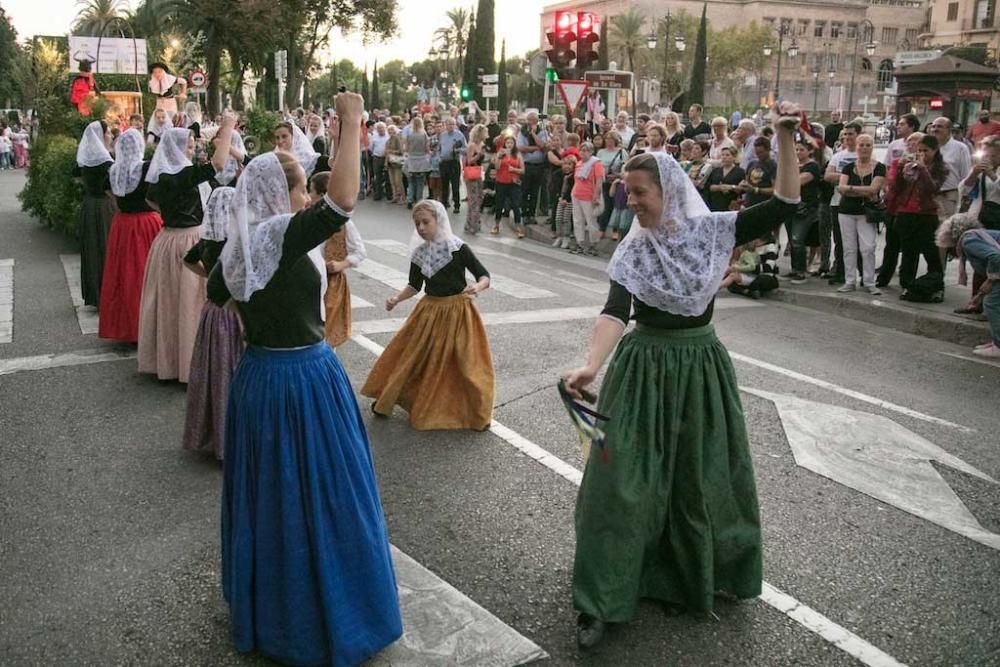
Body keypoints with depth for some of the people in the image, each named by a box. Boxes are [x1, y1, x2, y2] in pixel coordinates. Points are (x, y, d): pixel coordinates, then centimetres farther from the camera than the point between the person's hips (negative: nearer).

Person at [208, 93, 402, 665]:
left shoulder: (241, 246, 5)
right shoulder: (283, 235, -20)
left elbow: (217, 295, 22)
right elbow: (343, 201, -36)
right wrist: (351, 125, -27)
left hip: (258, 374, 9)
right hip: (304, 377, -9)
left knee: (267, 490, 22)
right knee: (318, 494, 6)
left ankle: (264, 605, 42)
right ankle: (321, 616, 22)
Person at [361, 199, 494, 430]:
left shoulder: (458, 249, -15)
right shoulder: (419, 254, -2)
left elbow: (484, 276, -13)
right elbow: (414, 286, 9)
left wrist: (477, 287, -35)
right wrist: (396, 298, -8)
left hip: (458, 312, -4)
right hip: (429, 311, 4)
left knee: (466, 363, -1)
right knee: (410, 356, 10)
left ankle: (477, 413, 18)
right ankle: (387, 400, 30)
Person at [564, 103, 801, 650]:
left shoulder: (712, 230, -4)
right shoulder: (634, 250, -7)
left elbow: (784, 204, -6)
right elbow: (615, 312, -21)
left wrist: (785, 140, -14)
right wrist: (592, 364, -37)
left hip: (701, 366, 2)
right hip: (645, 368, -1)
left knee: (702, 478, 14)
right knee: (624, 478, -3)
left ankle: (700, 573, 40)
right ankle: (600, 601, 7)